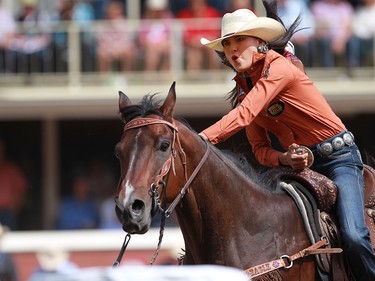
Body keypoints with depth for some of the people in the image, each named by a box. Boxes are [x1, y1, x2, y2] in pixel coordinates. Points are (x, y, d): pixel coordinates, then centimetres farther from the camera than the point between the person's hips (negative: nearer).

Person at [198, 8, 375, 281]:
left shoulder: (278, 68, -16)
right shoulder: (245, 88, 7)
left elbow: (245, 114, -29)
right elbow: (260, 149, 5)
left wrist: (201, 139, -40)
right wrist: (285, 159, -18)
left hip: (338, 157, -7)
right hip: (299, 163, 8)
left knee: (353, 237, -24)